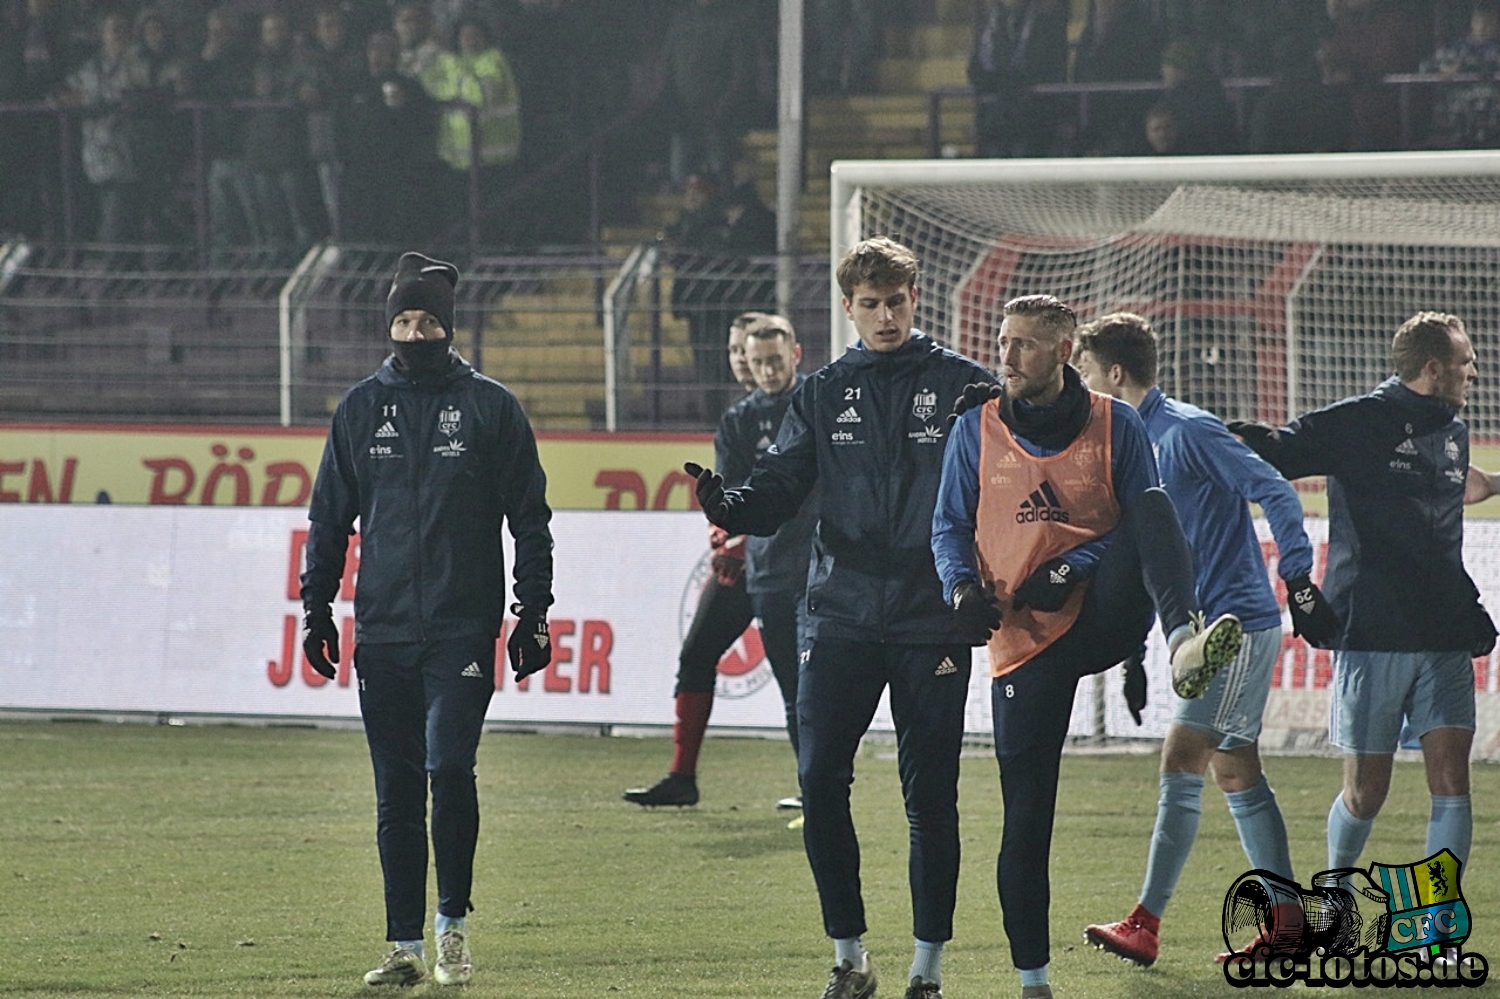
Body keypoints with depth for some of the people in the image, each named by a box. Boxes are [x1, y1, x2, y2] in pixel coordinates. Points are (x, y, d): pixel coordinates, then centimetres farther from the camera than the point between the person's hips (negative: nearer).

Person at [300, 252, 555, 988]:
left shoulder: (491, 407, 3)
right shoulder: (361, 409, 11)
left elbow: (529, 519, 5)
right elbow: (329, 517, 15)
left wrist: (534, 612, 0)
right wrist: (316, 608, 8)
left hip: (464, 627, -3)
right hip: (382, 632, 3)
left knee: (448, 766, -17)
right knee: (396, 792, 4)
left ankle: (453, 922, 0)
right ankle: (406, 946, 8)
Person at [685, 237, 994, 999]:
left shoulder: (962, 385, 2)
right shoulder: (823, 393, 10)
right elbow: (779, 491, 5)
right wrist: (728, 505, -16)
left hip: (931, 621, -3)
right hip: (842, 615, 3)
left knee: (930, 794, 0)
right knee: (819, 779, -4)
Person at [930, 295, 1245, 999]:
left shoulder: (1116, 426, 3)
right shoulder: (976, 430, 8)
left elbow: (1143, 524, 2)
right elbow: (950, 526, 12)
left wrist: (1070, 569, -13)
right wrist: (962, 587, -9)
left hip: (1103, 615, -1)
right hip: (1024, 642, 1)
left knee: (1156, 507, -27)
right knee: (1025, 814, -3)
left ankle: (1186, 644, -53)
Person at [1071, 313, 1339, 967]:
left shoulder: (1188, 430, -13)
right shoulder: (1138, 444, 15)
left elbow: (1275, 491, -18)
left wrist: (1299, 581, -23)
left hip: (1238, 624, -10)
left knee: (1181, 763, -12)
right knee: (1237, 774, 9)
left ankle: (1145, 924, -14)